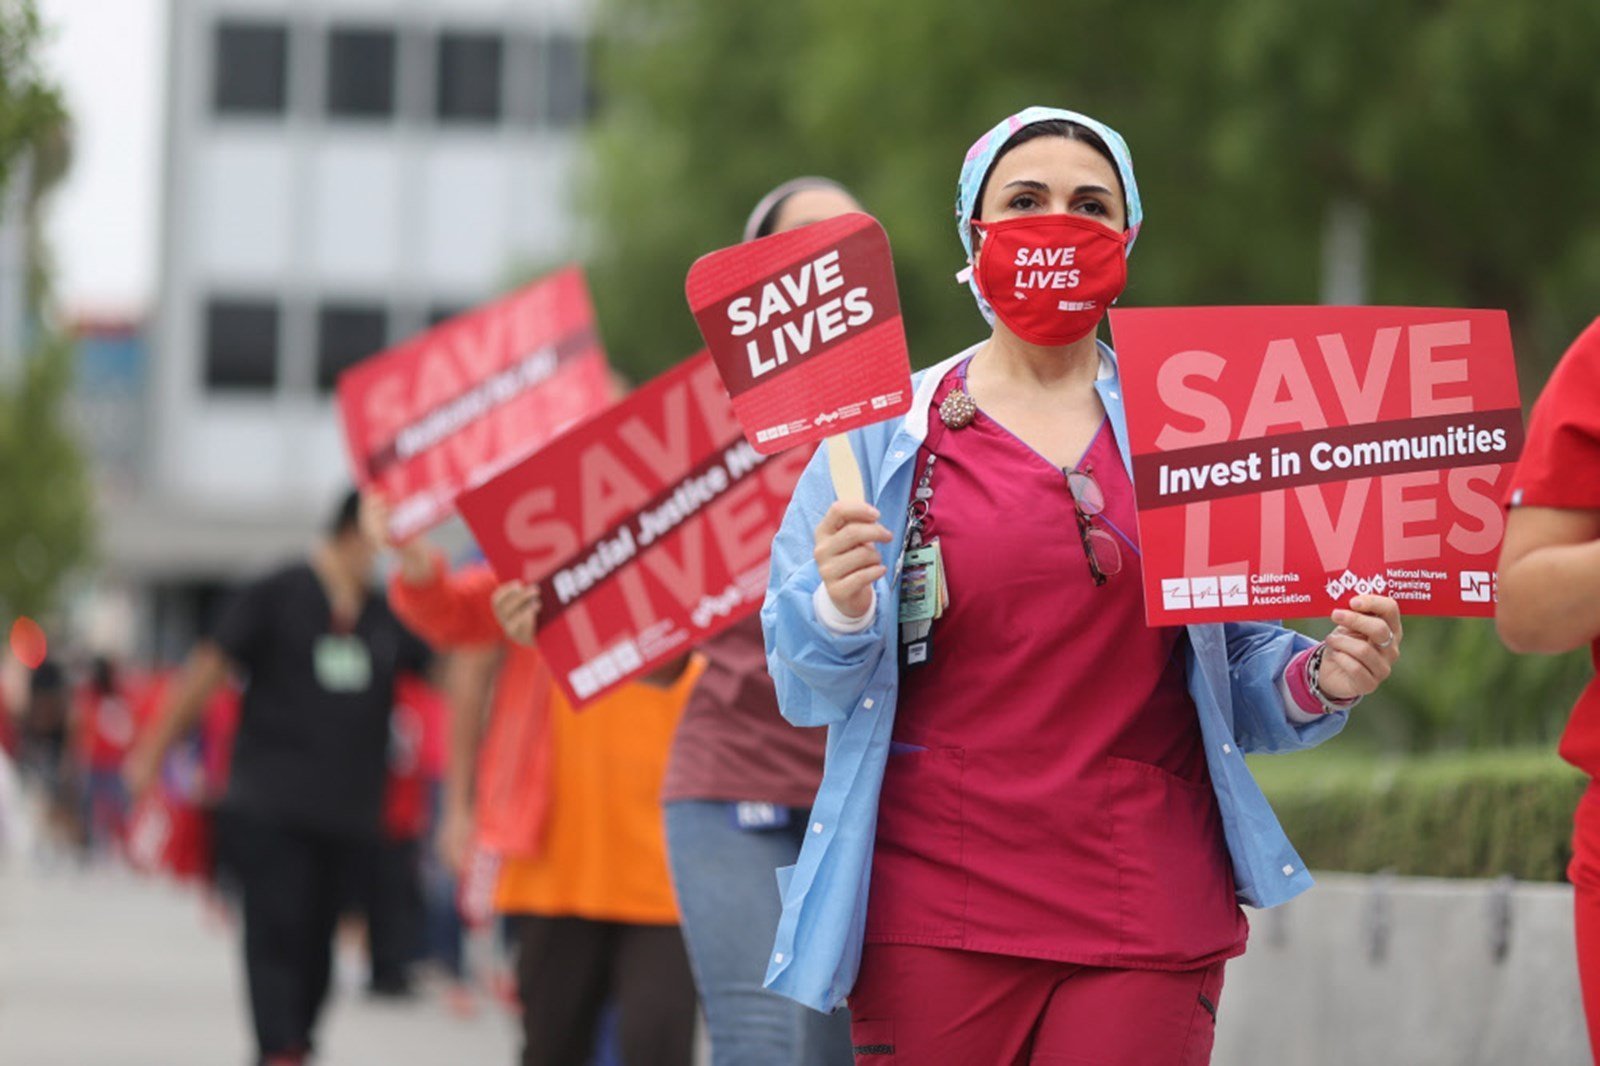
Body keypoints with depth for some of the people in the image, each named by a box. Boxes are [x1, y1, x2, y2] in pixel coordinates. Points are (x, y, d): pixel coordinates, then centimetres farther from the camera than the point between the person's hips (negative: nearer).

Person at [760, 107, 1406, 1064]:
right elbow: (807, 684, 3)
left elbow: (1239, 668, 11)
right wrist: (840, 616, -18)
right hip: (932, 907, -1)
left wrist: (1318, 681, -10)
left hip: (1147, 917, 1)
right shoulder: (885, 431, 5)